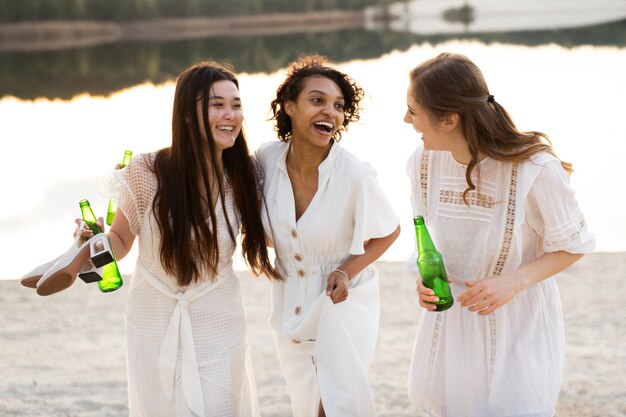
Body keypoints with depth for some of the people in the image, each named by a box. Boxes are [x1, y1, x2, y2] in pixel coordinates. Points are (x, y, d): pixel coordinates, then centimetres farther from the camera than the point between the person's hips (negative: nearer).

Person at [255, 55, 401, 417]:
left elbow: (389, 232, -7)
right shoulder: (266, 160, -14)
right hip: (290, 302, 4)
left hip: (343, 301, -4)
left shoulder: (355, 174, -24)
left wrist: (349, 270, -17)